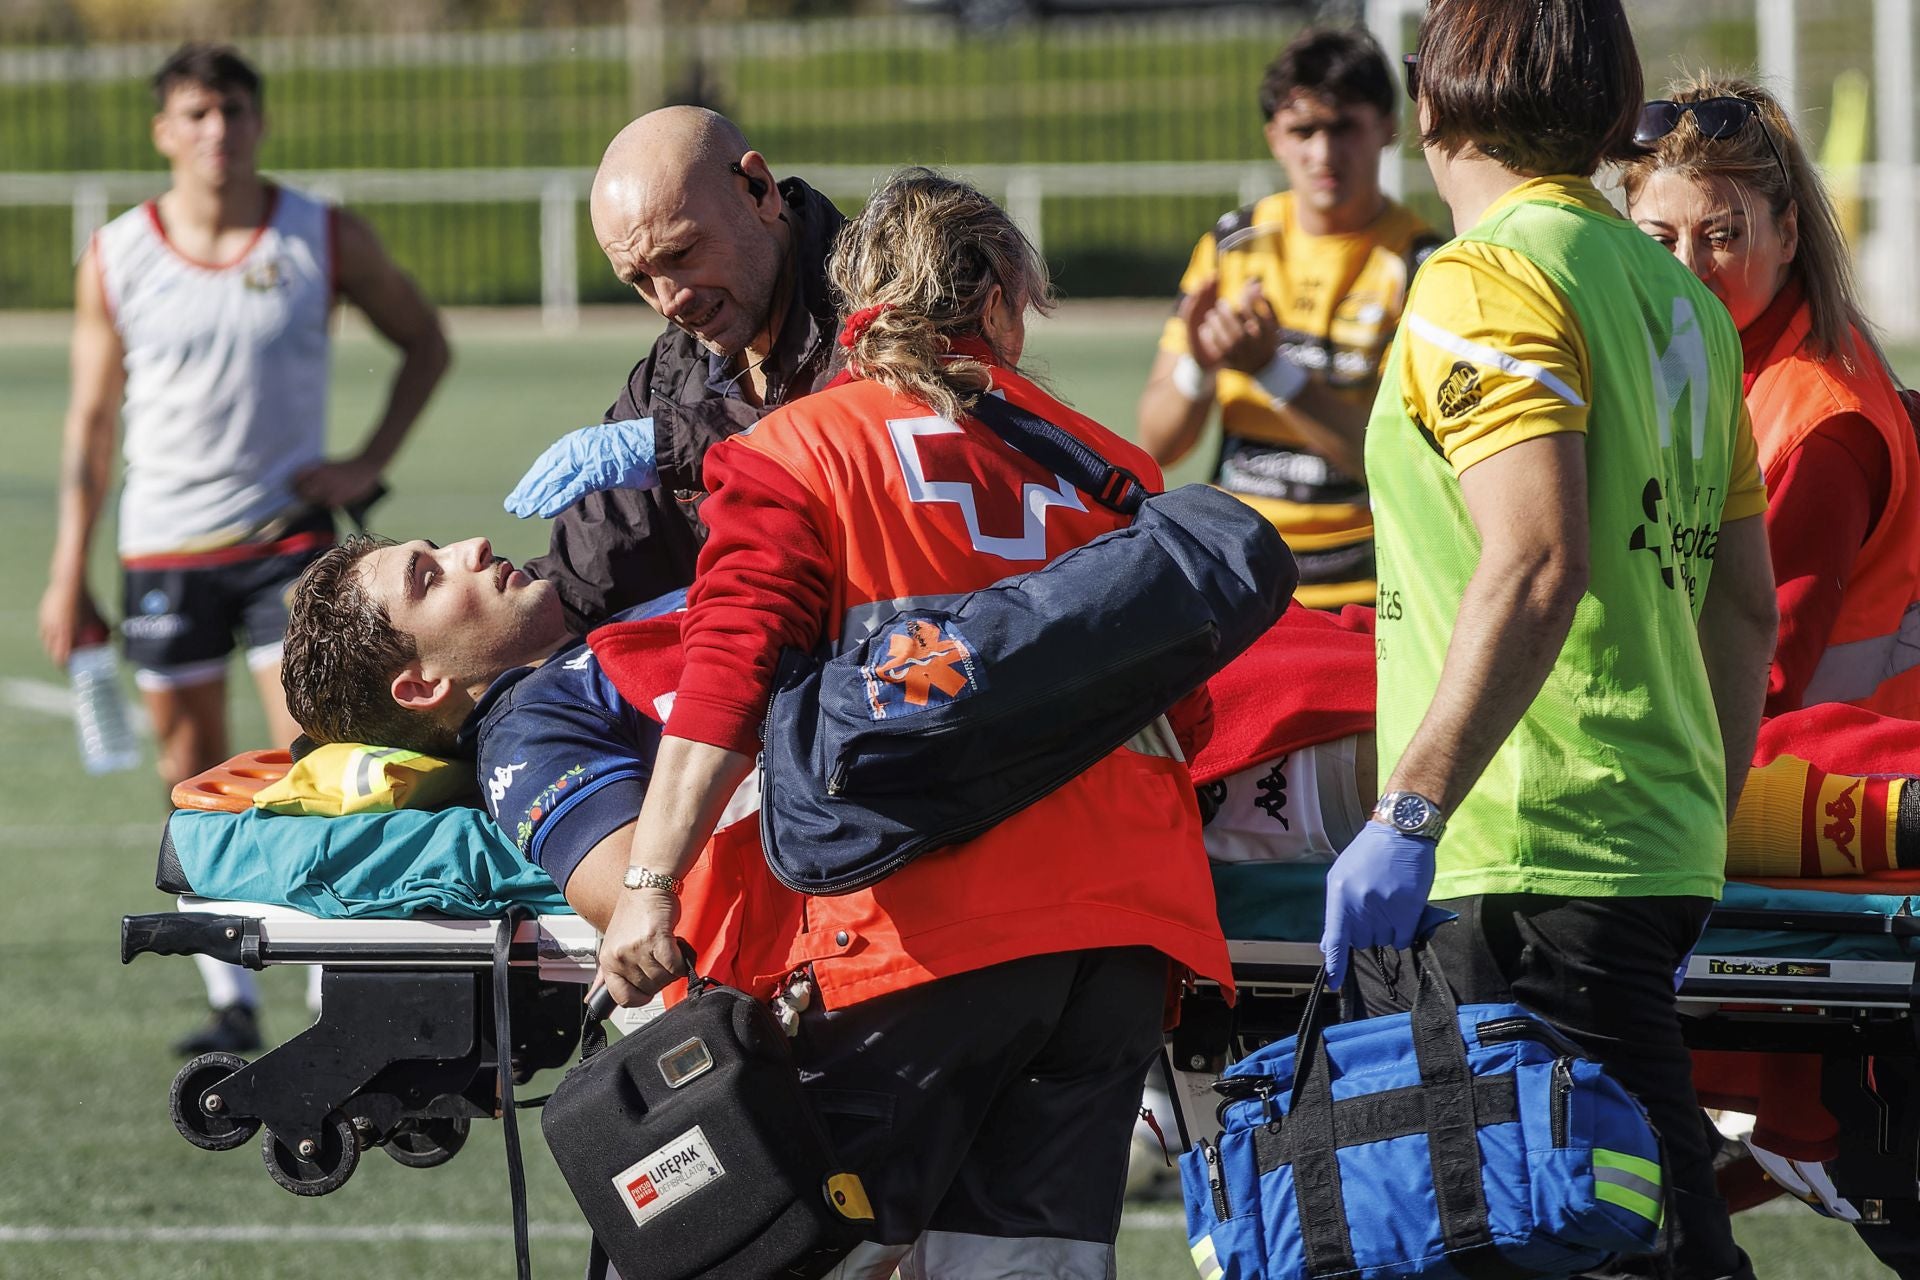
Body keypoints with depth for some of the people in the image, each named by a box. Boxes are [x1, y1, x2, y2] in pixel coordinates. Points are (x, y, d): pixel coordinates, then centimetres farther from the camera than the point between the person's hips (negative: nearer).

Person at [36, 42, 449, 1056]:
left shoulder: (326, 240, -2)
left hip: (288, 536, -1)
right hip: (163, 547, 2)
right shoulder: (115, 261, 0)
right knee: (194, 774, 5)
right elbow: (90, 420, 7)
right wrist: (70, 574, 4)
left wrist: (370, 463, -1)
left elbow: (424, 343, 12)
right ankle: (230, 1000, 14)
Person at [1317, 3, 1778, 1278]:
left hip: (1524, 860, -9)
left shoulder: (1487, 280, -10)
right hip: (1658, 849, 9)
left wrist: (1411, 813, -24)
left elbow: (1537, 564, -23)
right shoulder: (1681, 297, 16)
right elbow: (1747, 605, 20)